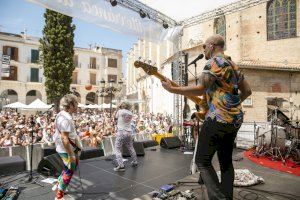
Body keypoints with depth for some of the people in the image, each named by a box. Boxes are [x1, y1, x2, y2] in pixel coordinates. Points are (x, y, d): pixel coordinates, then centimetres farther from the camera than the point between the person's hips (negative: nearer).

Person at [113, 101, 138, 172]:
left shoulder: (120, 111, -4)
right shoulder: (130, 113, 9)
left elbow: (115, 118, 11)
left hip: (121, 132, -5)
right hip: (129, 132, 6)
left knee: (118, 149, -2)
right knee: (130, 148, 19)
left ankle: (121, 165, -9)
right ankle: (135, 162, 30)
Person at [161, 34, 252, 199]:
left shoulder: (214, 62, -7)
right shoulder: (232, 65, 19)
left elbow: (201, 89, -17)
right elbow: (247, 91, 20)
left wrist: (171, 89, -13)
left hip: (218, 118, -9)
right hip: (236, 119, 9)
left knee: (202, 161, 2)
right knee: (226, 162, 17)